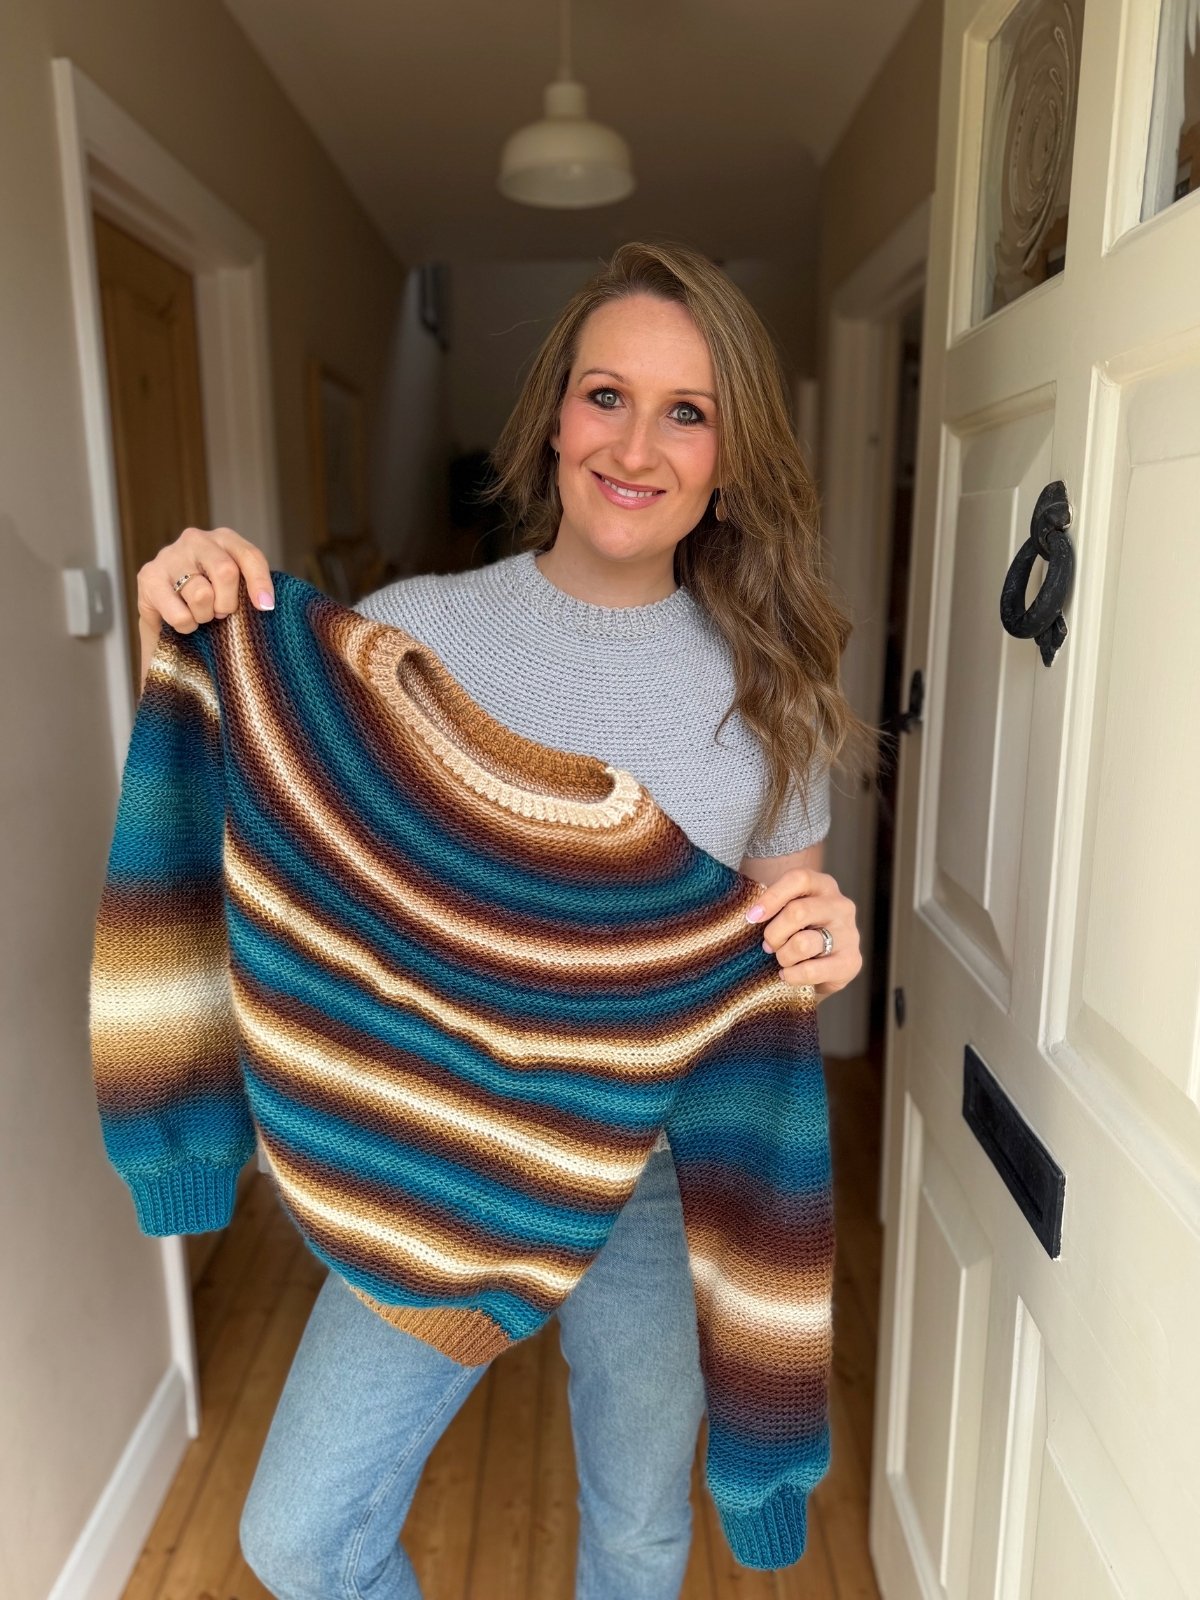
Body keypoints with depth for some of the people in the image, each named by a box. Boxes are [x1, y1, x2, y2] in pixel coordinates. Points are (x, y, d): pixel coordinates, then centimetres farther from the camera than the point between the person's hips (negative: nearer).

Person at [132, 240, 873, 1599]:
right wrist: (181, 650, -21)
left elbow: (786, 930, 2)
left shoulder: (764, 680, -7)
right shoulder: (410, 632, -10)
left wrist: (821, 949, -21)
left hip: (664, 1187, 1)